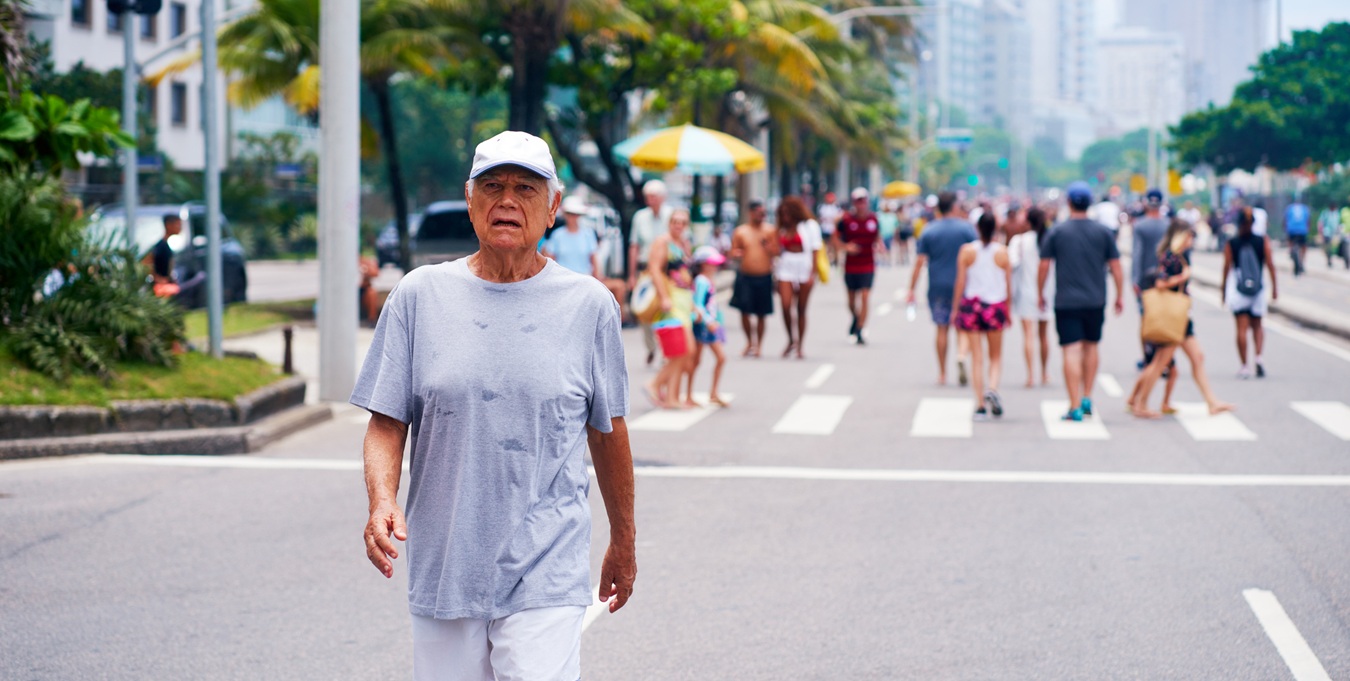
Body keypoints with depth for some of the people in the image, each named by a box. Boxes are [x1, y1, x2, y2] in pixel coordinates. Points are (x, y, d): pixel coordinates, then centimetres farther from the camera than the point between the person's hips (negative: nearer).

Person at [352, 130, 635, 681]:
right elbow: (386, 423, 3)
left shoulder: (590, 305, 3)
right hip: (441, 570, 2)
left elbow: (608, 432, 11)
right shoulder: (419, 295, 3)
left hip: (546, 578, -1)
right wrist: (382, 502, -15)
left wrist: (623, 543, 19)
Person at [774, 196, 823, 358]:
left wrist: (812, 273, -11)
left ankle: (800, 346, 11)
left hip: (804, 268, -3)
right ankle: (791, 340, 7)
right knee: (786, 306, -12)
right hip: (786, 268, 3)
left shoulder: (809, 225, 0)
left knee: (801, 309, 2)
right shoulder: (783, 228, 13)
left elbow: (815, 250, -3)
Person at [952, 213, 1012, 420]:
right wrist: (1009, 310, 13)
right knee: (996, 356, 13)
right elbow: (1008, 284, 1)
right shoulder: (1002, 252, -3)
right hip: (995, 305, 0)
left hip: (971, 304, 0)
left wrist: (955, 309, 5)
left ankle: (980, 405, 3)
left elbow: (960, 282, -3)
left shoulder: (967, 251, -3)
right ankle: (992, 389, -14)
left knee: (977, 358, 5)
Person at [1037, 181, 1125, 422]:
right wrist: (1119, 296, 14)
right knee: (1091, 347, 19)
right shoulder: (1103, 232, 3)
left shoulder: (1056, 232, -2)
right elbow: (1116, 267, 4)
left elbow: (1044, 267, -2)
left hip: (1066, 302, -2)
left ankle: (1075, 407, -7)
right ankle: (1087, 398, 18)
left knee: (1072, 351, -4)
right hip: (1095, 301, 2)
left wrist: (1041, 294, 11)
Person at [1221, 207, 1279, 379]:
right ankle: (1259, 356, -6)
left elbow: (1227, 267, -4)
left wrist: (1223, 287, 7)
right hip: (1258, 288, 2)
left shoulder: (1230, 244, -5)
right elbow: (1270, 264, -3)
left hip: (1237, 290, -2)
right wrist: (1274, 287, 4)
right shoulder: (1263, 241, -2)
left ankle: (1245, 365, -1)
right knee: (1257, 326, 16)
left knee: (1242, 328, 1)